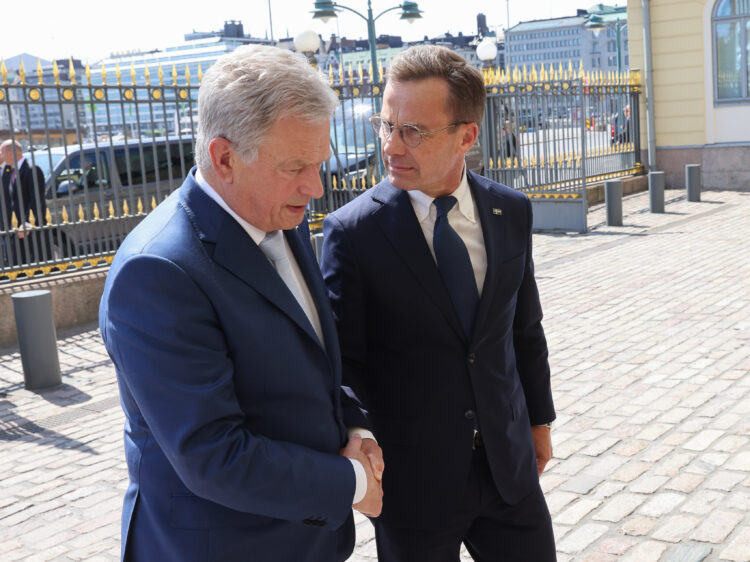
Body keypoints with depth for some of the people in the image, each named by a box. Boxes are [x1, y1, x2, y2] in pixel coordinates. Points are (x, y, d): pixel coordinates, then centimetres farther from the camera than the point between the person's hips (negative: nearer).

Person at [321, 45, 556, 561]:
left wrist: (539, 419, 16)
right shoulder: (351, 232, -14)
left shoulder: (512, 212, -1)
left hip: (509, 464, 4)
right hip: (413, 480, -3)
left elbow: (526, 329, 10)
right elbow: (342, 363, -10)